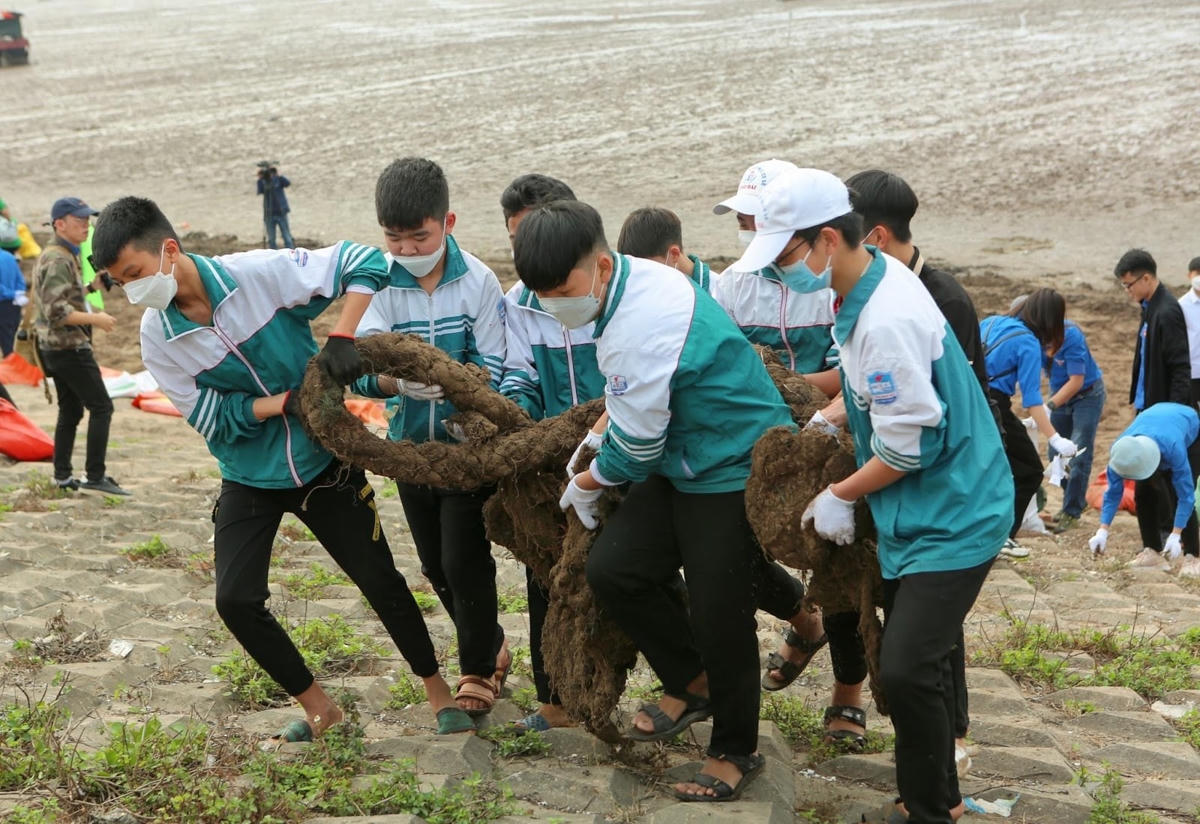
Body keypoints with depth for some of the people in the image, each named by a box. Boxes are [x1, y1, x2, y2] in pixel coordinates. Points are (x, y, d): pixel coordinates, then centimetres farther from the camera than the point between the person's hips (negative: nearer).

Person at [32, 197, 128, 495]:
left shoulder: (57, 255, 15)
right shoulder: (59, 260, -18)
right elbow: (57, 312, -25)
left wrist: (89, 316, 14)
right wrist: (95, 319, -18)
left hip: (55, 347, 10)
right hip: (70, 347, -10)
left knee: (70, 411, 14)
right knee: (101, 407, -8)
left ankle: (63, 476, 18)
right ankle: (95, 476, -7)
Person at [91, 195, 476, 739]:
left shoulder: (259, 274, -20)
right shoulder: (158, 337, -11)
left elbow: (364, 264, -17)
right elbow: (211, 418, -11)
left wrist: (343, 337, -31)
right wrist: (287, 400, -25)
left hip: (322, 460, -2)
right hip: (250, 478, 3)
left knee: (380, 580, 4)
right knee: (236, 601, -7)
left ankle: (439, 694, 25)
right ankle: (318, 708, 14)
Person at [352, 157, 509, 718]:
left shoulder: (477, 281, -14)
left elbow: (494, 371, -16)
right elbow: (363, 373, -20)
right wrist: (398, 380, -41)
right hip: (411, 444, 4)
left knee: (465, 561, -4)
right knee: (436, 566, 15)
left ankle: (479, 670, 17)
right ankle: (492, 648, 38)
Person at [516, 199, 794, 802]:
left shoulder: (641, 325, -30)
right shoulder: (632, 279, 0)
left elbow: (636, 448, -19)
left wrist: (586, 483, -2)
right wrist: (609, 420, 12)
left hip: (733, 473, -9)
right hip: (681, 465, 9)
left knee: (717, 615, -1)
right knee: (611, 570, -2)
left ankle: (736, 752, 20)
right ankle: (692, 683, 19)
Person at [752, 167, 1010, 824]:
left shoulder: (886, 324, -29)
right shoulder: (877, 276, 2)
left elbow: (906, 450, -23)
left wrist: (838, 497, -9)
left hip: (950, 517, -10)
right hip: (918, 513, 10)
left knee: (906, 671, -15)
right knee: (914, 664, 17)